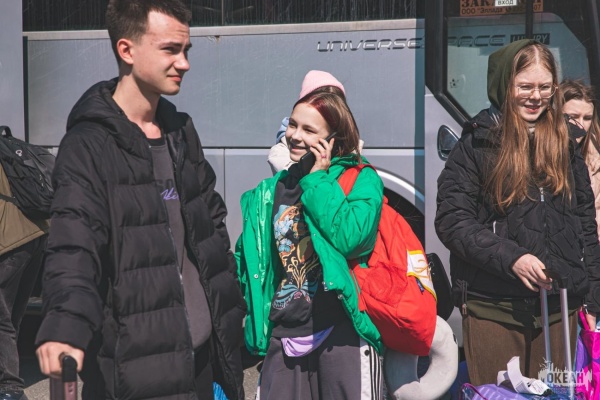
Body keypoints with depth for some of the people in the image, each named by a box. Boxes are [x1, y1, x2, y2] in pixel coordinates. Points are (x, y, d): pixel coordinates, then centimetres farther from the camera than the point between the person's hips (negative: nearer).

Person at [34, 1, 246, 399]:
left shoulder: (181, 131, 9)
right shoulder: (89, 146, -13)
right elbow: (73, 249, -24)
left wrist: (230, 311, 18)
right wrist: (65, 328, -40)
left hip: (204, 352, 7)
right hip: (136, 365, -6)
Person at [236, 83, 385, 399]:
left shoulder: (361, 180, -2)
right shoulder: (271, 192, 11)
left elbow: (350, 237, -21)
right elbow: (247, 260, 19)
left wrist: (317, 179, -11)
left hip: (342, 331, -4)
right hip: (284, 336, 5)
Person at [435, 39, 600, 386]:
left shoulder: (564, 143, 11)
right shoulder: (477, 143, -2)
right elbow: (451, 221, -7)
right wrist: (511, 257, -19)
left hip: (558, 307, 4)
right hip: (493, 308, -4)